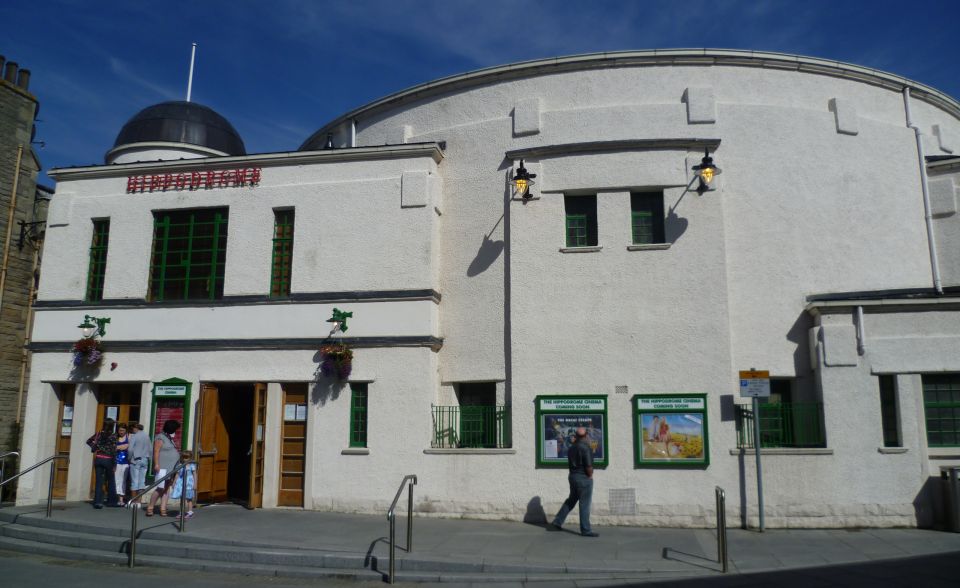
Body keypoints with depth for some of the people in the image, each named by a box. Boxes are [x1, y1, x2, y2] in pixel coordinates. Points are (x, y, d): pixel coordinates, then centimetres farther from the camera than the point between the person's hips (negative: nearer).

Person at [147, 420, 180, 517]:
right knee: (160, 488, -13)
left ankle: (163, 509, 4)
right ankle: (150, 508, -2)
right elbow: (156, 451, -14)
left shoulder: (170, 439, 20)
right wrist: (156, 464, -22)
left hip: (171, 468, 9)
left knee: (166, 489, 4)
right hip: (162, 468, -9)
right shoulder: (160, 438, -6)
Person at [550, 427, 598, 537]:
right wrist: (590, 475, -5)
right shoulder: (585, 447, -18)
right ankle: (586, 530, 5)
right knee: (584, 504, -1)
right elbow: (588, 465, -23)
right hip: (584, 478, -8)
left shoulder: (572, 448, 9)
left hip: (573, 476, 8)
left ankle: (557, 522, 20)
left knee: (571, 500, 19)